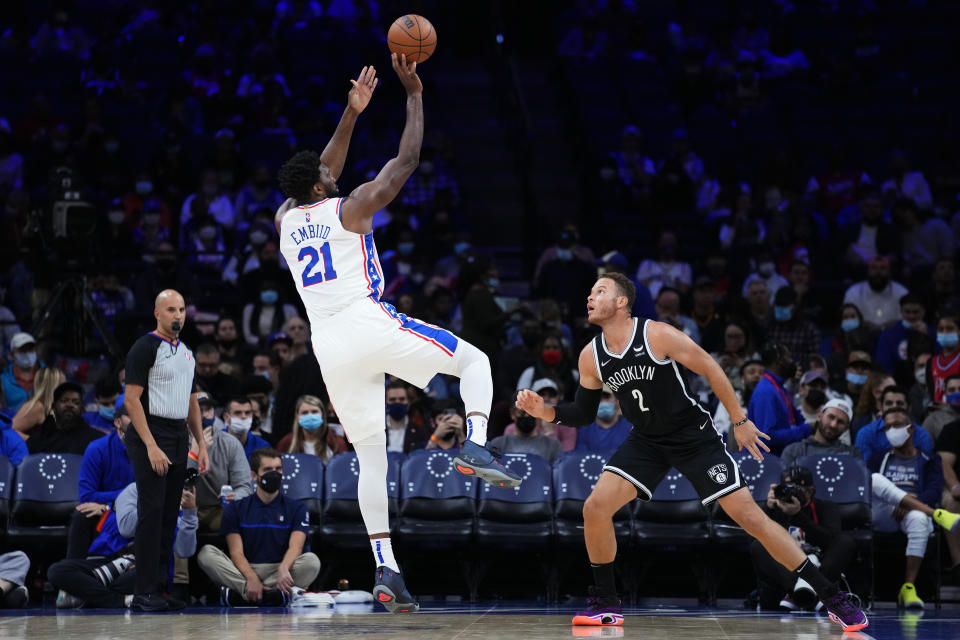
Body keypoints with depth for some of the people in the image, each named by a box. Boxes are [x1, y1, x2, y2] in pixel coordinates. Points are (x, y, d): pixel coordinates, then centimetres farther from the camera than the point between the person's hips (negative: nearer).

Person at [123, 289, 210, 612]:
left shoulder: (187, 352, 16)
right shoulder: (145, 347, -9)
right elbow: (131, 399, -15)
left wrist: (202, 445, 14)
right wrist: (151, 446, -21)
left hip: (178, 439, 8)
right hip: (151, 437, -8)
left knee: (169, 515, 8)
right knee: (151, 512, -10)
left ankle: (159, 587, 12)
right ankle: (144, 593, -9)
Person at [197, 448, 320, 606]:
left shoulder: (296, 508, 11)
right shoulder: (236, 509, 11)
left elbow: (295, 547, -6)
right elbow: (236, 552, -1)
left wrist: (284, 568, -31)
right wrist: (251, 578, -23)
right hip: (245, 571, 1)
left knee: (312, 561, -29)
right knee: (206, 553, -24)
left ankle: (240, 592, -35)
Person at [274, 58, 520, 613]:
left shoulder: (286, 218, 12)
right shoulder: (351, 208, -4)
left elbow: (322, 172, 29)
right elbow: (407, 160, 0)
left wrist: (353, 112, 32)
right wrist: (414, 94, 6)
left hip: (329, 346, 5)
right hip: (371, 327, -5)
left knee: (372, 457, 8)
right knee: (474, 360, 12)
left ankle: (386, 569, -4)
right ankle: (476, 446, -16)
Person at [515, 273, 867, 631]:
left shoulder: (657, 335, -21)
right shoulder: (591, 356, -6)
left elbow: (710, 370, -13)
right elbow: (584, 413, 6)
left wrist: (739, 421, -8)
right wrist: (547, 412, -13)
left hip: (693, 437, -5)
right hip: (646, 442, 5)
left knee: (748, 515, -10)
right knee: (595, 508, -13)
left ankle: (832, 597, -5)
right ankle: (605, 604, 5)